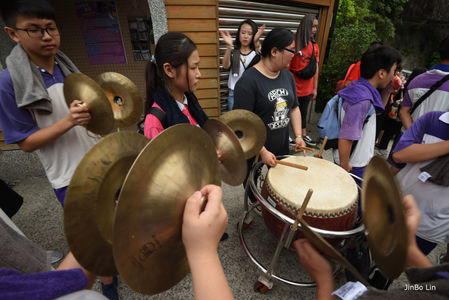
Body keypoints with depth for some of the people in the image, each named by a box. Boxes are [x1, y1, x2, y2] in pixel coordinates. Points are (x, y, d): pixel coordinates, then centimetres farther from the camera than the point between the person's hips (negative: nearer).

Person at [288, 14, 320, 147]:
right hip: (293, 86, -6)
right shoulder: (294, 44, -10)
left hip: (307, 88, 6)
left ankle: (304, 135, 30)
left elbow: (316, 68, 11)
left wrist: (315, 88, 10)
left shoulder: (315, 46, 9)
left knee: (303, 111, 17)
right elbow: (287, 66, -11)